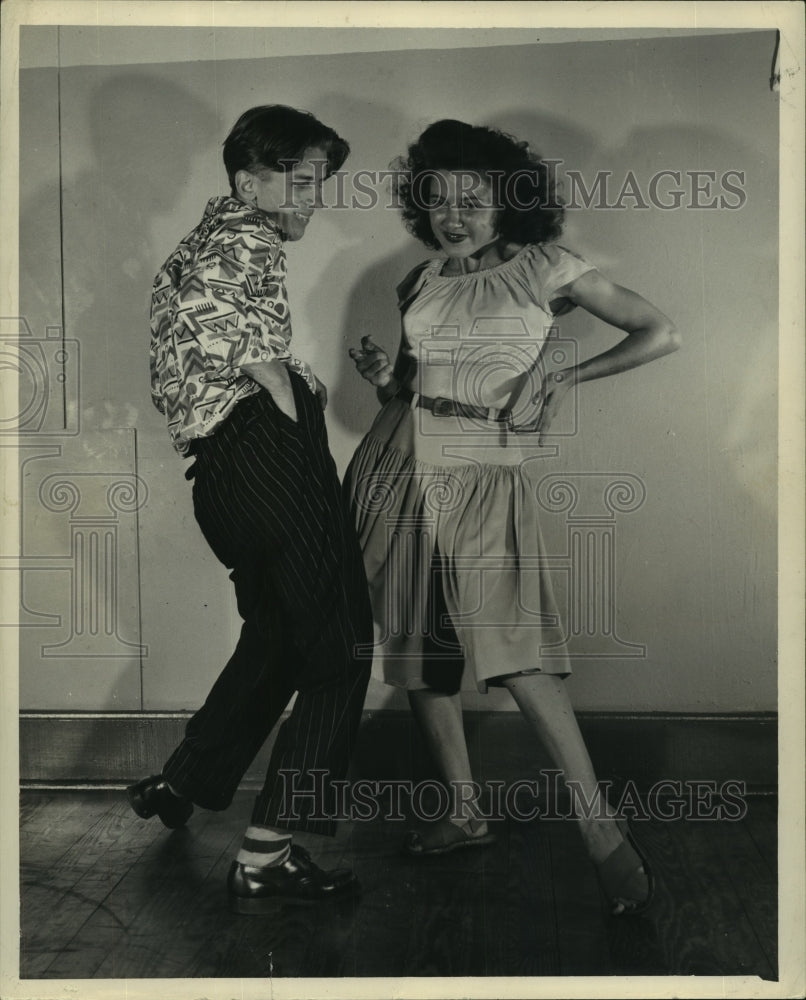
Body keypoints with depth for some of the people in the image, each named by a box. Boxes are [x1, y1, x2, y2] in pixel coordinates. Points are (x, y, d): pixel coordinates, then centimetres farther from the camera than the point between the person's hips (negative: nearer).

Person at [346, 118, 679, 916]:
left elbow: (660, 334, -1)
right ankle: (465, 814, 20)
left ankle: (602, 827, -7)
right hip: (401, 466, 5)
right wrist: (383, 379, -2)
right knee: (418, 647, 6)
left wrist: (565, 376, -9)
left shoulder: (543, 269, 0)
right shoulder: (420, 283, 12)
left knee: (509, 648, -16)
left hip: (485, 475, -5)